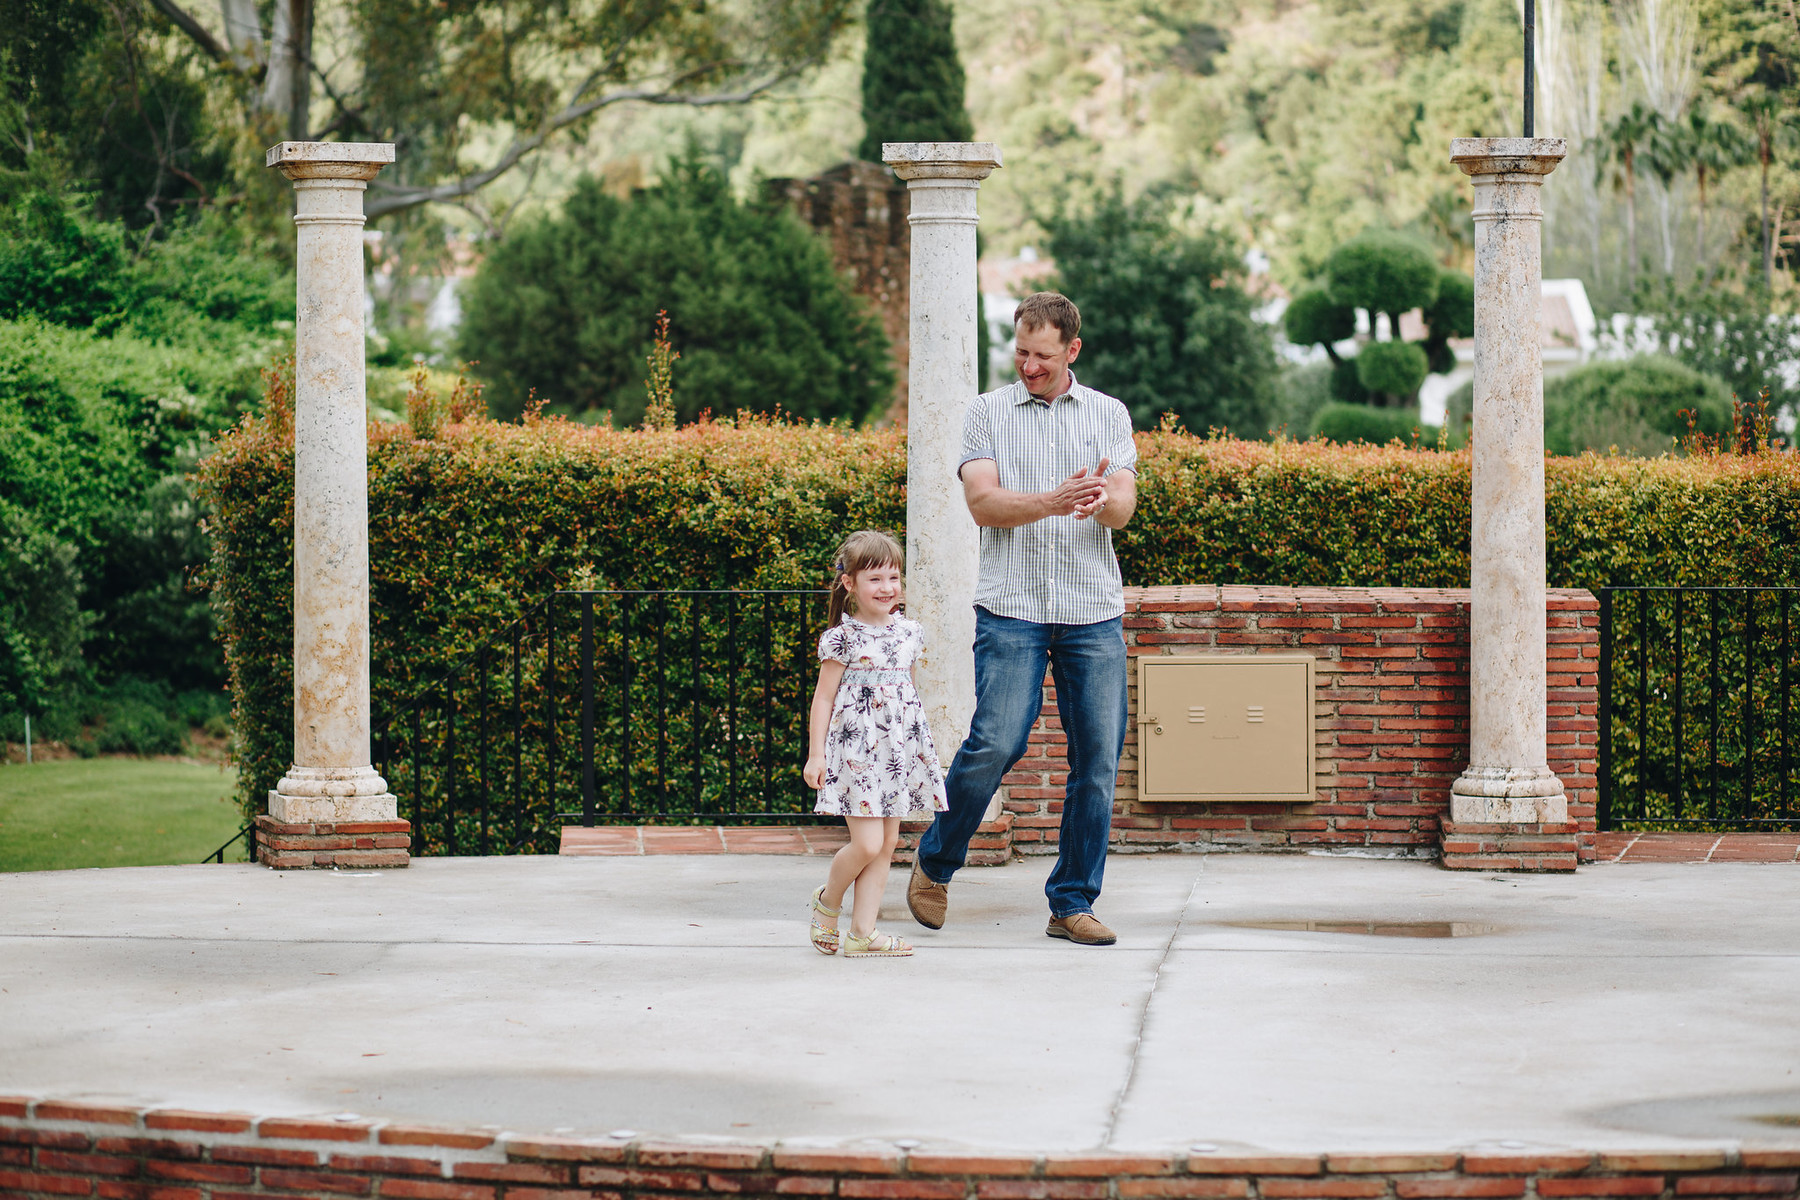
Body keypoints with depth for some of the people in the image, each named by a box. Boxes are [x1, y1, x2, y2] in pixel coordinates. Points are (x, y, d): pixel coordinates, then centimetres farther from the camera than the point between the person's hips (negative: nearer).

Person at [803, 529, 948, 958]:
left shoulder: (909, 633, 10)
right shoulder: (842, 638, -7)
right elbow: (823, 697, -4)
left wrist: (919, 746, 21)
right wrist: (815, 754, -8)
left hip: (899, 751, 6)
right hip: (856, 750, -6)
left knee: (887, 843, 4)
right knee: (867, 843, -12)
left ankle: (862, 931, 9)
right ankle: (828, 900, 15)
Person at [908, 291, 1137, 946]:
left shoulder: (1108, 414, 13)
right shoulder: (988, 412, 8)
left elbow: (1123, 508, 1)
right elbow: (984, 502, -6)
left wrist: (1103, 499, -24)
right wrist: (1053, 502, -23)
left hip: (1094, 610, 3)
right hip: (1012, 606, -3)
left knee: (1098, 758, -1)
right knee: (995, 743, -13)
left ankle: (1072, 904, 9)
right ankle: (934, 865, 10)